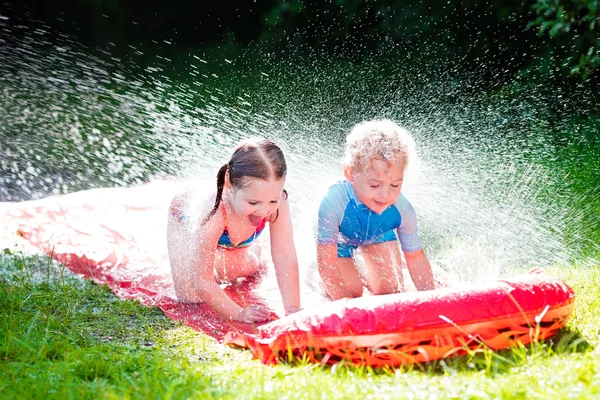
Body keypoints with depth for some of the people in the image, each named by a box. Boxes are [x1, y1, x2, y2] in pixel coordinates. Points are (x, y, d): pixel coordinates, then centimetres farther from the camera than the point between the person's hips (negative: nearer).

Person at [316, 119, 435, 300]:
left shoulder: (402, 209, -37)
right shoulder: (334, 203, -48)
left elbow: (416, 258, -21)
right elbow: (326, 260, -39)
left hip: (377, 236, 3)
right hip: (339, 239, -3)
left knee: (390, 289, 4)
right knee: (353, 292, -7)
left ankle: (365, 273, 35)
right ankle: (316, 275, 22)